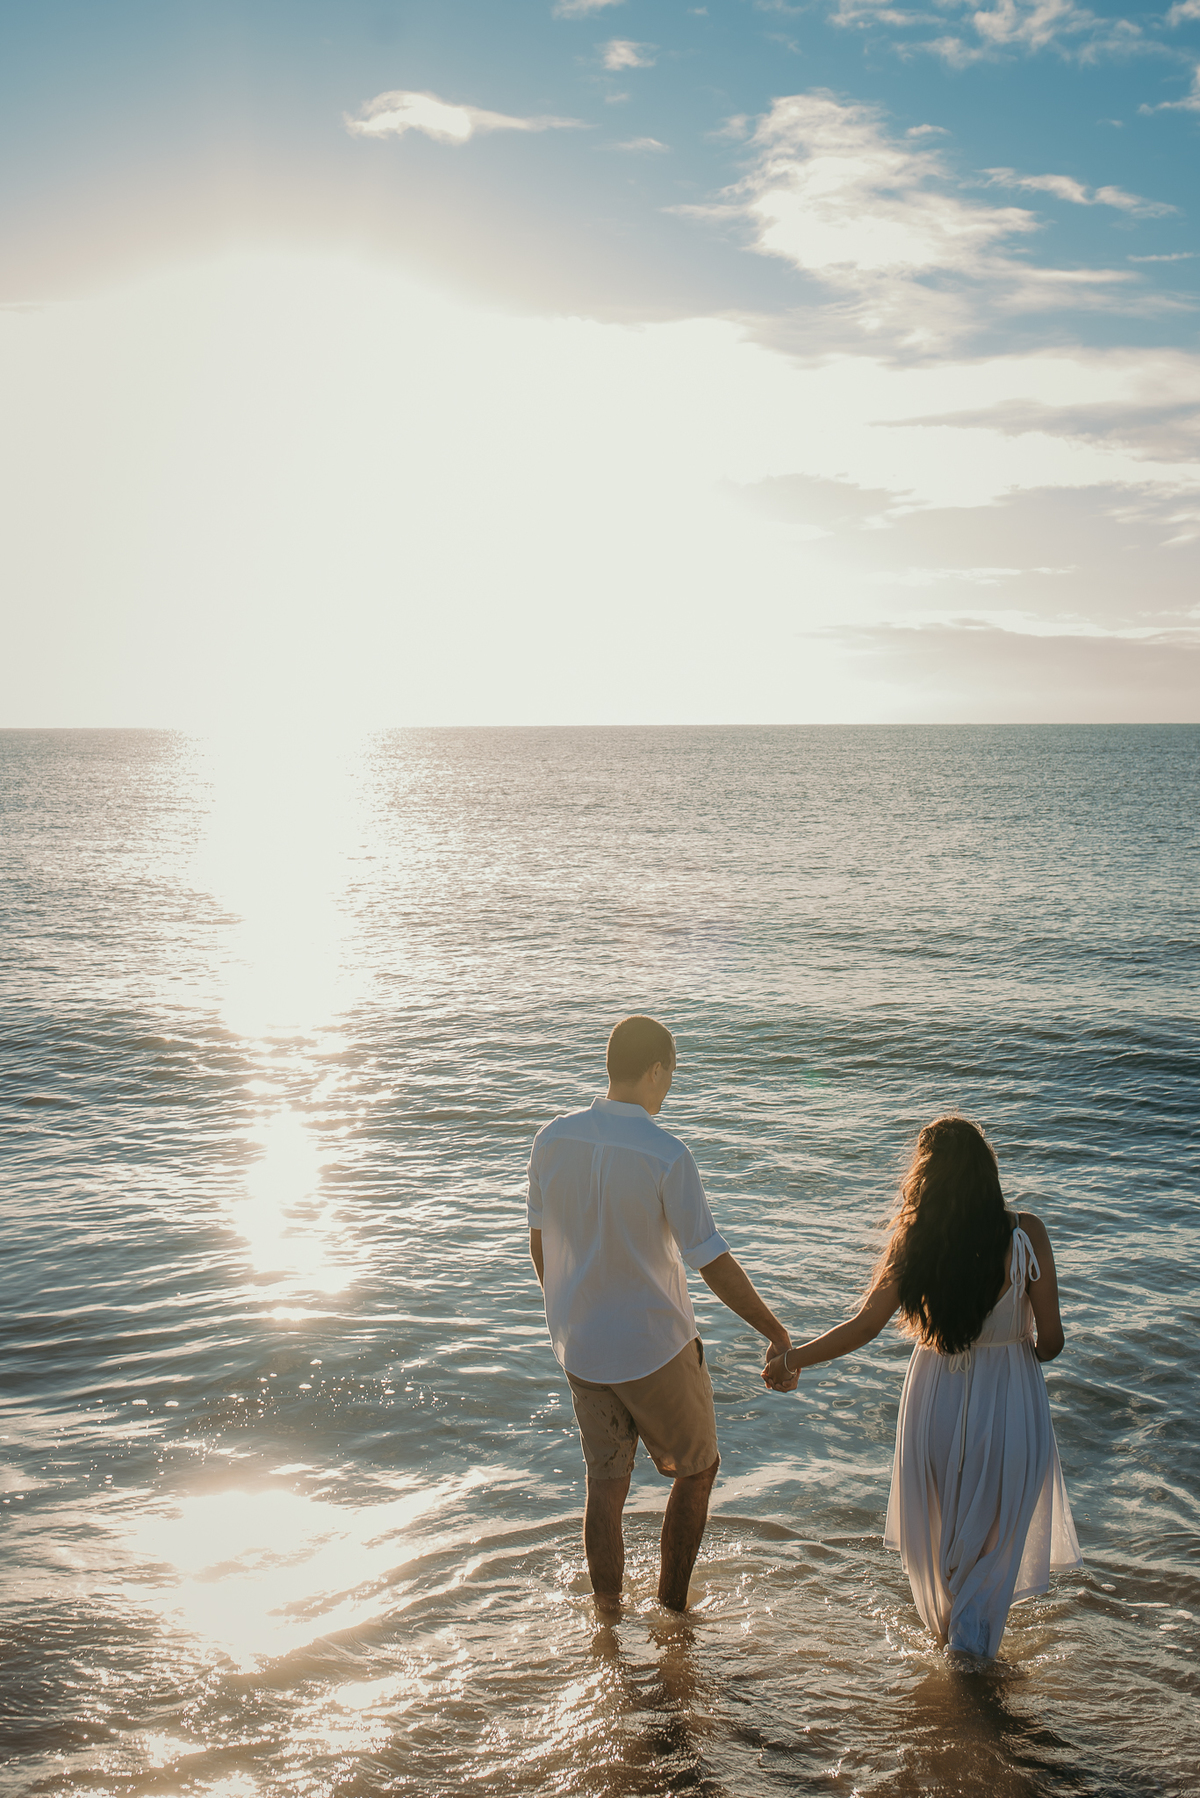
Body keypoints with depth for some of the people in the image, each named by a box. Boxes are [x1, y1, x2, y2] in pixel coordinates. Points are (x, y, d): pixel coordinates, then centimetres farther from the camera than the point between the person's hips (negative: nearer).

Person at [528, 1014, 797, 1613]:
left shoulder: (552, 1140, -6)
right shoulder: (666, 1156, -21)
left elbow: (540, 1242, 6)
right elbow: (713, 1263, -18)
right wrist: (777, 1334, -8)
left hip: (580, 1345, 5)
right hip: (655, 1347, -4)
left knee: (605, 1485, 16)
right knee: (697, 1470, 18)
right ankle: (671, 1610, 24)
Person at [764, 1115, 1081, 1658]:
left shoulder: (913, 1241, -12)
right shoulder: (1025, 1235, -15)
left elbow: (866, 1324, -11)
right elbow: (1051, 1340, -11)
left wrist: (792, 1359, -1)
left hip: (935, 1398, 2)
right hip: (1009, 1402, -2)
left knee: (938, 1525, 25)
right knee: (995, 1530, 20)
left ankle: (944, 1624, 44)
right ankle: (972, 1629, 13)